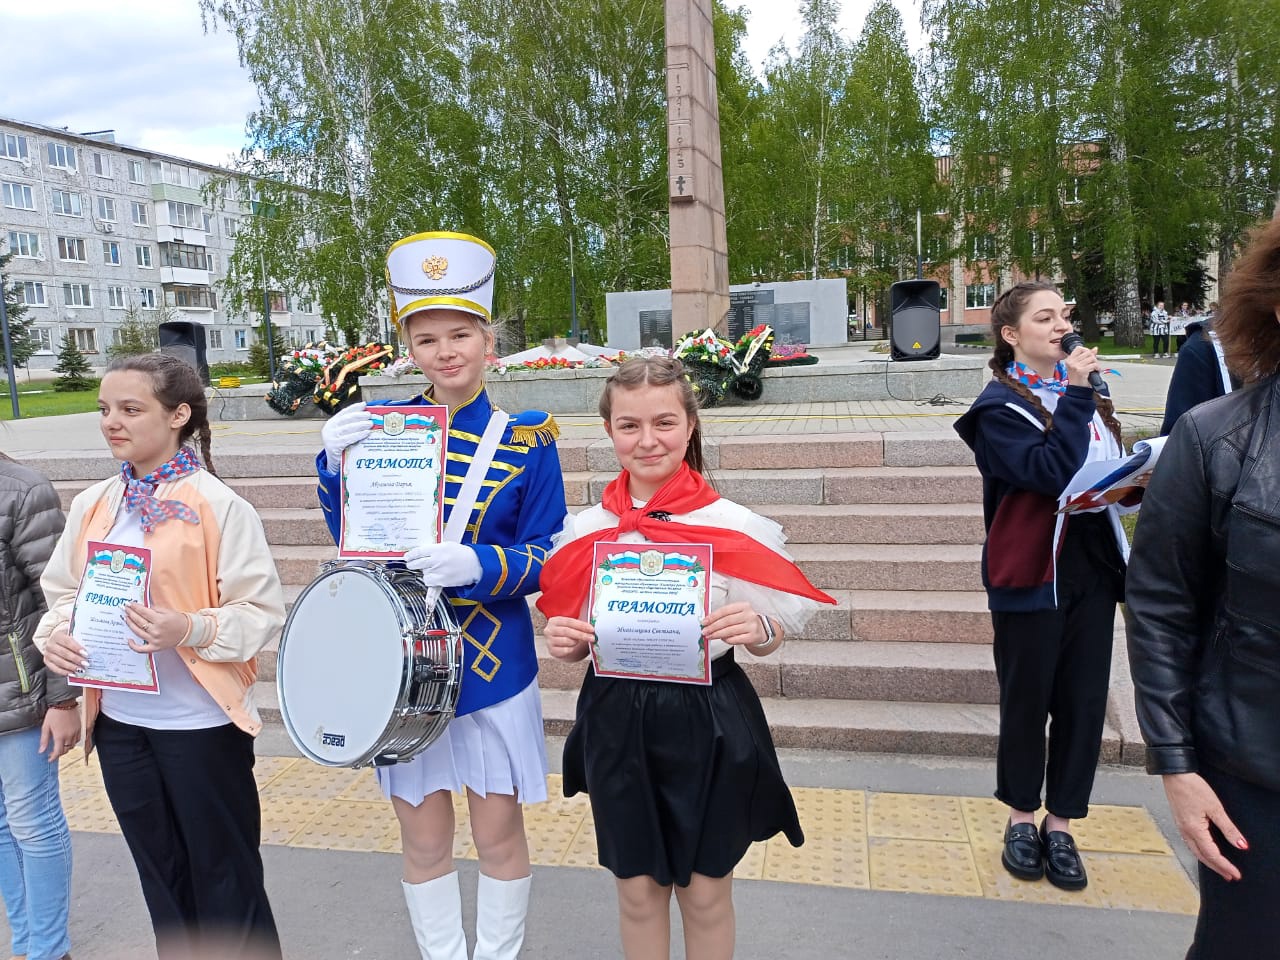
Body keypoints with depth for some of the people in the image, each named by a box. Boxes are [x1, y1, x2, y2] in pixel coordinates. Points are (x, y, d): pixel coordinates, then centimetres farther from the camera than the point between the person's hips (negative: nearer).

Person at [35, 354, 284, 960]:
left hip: (200, 721, -5)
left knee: (224, 875, 10)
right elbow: (62, 592, 11)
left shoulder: (218, 506, -13)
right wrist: (55, 634, -10)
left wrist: (191, 629, -30)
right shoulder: (91, 506, 5)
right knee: (160, 874, 22)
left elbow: (262, 612, -14)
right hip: (119, 720, 6)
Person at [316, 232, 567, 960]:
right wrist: (337, 468, -14)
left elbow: (550, 558, -6)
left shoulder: (526, 437, -6)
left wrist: (479, 566, -25)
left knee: (499, 833, 13)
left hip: (495, 666, -2)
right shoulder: (378, 427, 0)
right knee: (424, 839, 15)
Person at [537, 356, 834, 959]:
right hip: (616, 721, 2)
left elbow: (770, 638, -2)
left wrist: (755, 629, -24)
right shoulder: (584, 530, -1)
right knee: (637, 889, 16)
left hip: (708, 719, -2)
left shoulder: (733, 526, -9)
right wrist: (565, 642, -12)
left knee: (704, 892, 13)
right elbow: (577, 638, 10)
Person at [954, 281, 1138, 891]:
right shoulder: (1001, 406, -9)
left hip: (1092, 570, 6)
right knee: (1027, 700, 8)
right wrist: (1073, 398, -21)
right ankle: (1021, 817, 27)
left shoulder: (1086, 393, 12)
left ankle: (1060, 824, 24)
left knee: (1084, 701, 8)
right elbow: (1050, 473, -24)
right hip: (1032, 573, -6)